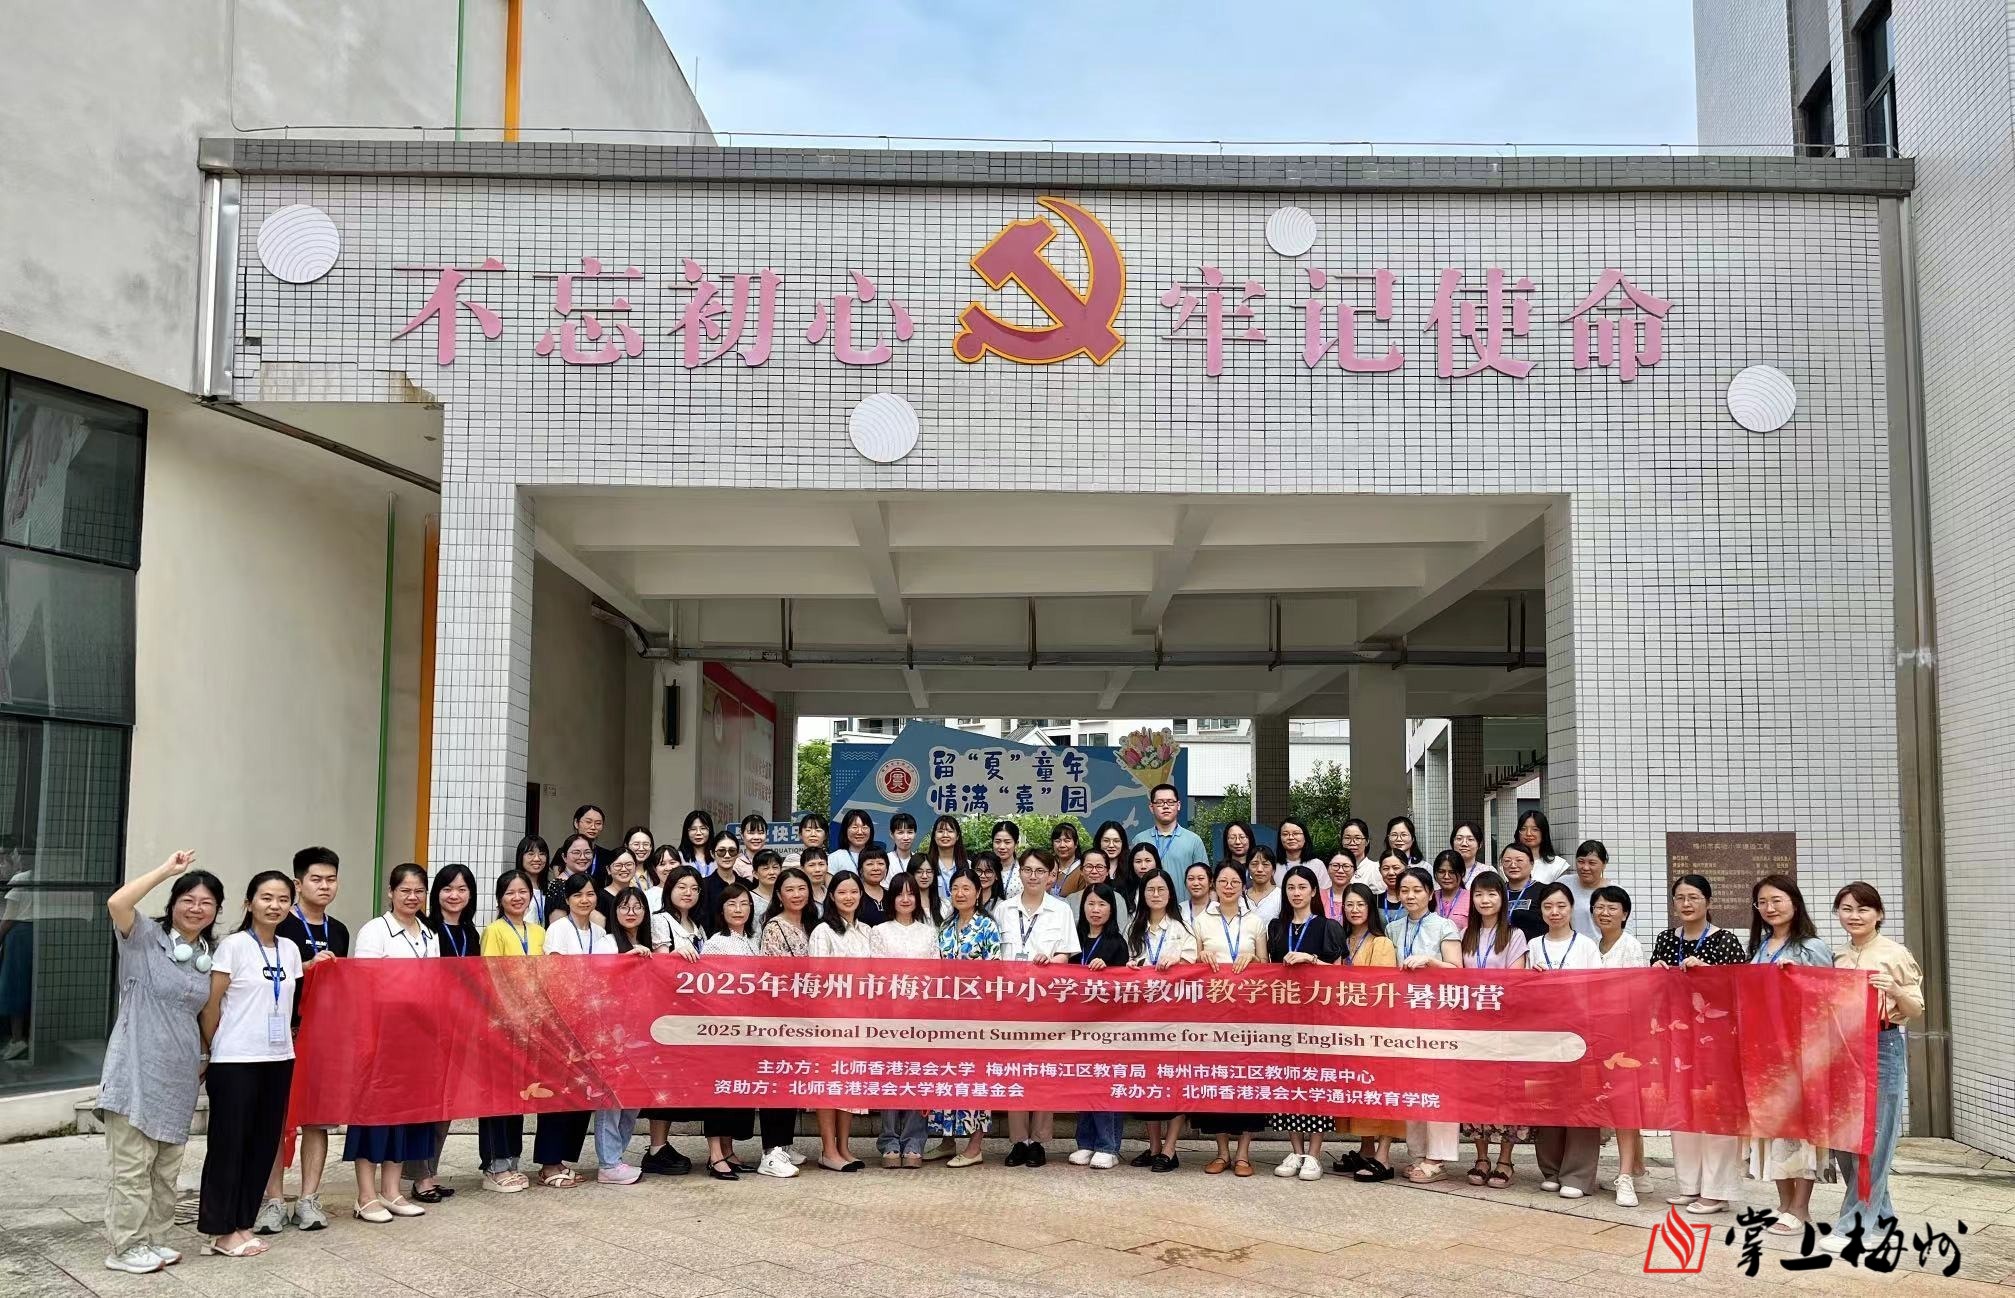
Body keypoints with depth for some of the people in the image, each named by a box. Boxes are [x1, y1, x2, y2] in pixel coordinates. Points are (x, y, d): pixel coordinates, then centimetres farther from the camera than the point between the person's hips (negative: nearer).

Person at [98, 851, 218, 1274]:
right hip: (137, 1069, -7)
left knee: (166, 1167, 14)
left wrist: (204, 1057, 21)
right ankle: (124, 1247, 9)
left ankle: (152, 1240, 25)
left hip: (180, 1074, 7)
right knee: (133, 1164, -1)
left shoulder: (208, 955, 11)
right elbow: (116, 903, -27)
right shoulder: (147, 937, -7)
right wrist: (168, 870, -20)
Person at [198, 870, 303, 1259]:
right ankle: (220, 1230, 11)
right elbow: (210, 1006, -5)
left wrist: (287, 1043, 13)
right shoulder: (233, 946, -8)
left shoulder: (290, 950, 9)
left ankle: (241, 1224, 19)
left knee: (263, 1143, 9)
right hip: (235, 1062, -6)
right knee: (229, 1143, 2)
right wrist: (210, 1052, 1)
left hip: (278, 1059, 6)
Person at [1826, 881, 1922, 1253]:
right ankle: (1878, 1216, 22)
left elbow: (1916, 1010, -3)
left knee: (1871, 1138, -3)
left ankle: (1854, 1225, 3)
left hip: (1882, 1049, -6)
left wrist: (1896, 991, -22)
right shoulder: (1836, 957, 11)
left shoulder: (1895, 954, -5)